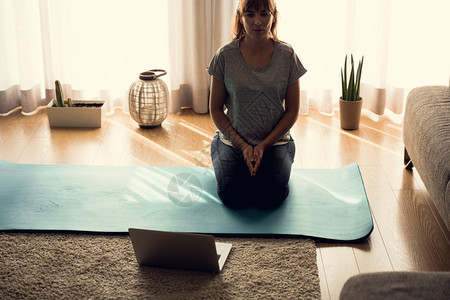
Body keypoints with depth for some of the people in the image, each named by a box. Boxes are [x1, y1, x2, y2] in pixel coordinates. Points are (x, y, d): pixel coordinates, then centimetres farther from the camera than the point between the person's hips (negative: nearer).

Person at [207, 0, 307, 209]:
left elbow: (292, 111, -2)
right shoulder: (225, 56, -7)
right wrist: (242, 145, -12)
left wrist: (264, 146, -11)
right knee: (233, 197, -20)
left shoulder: (287, 55, -5)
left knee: (271, 198, -22)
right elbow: (216, 109, -2)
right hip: (233, 141, 0)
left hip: (275, 142, 0)